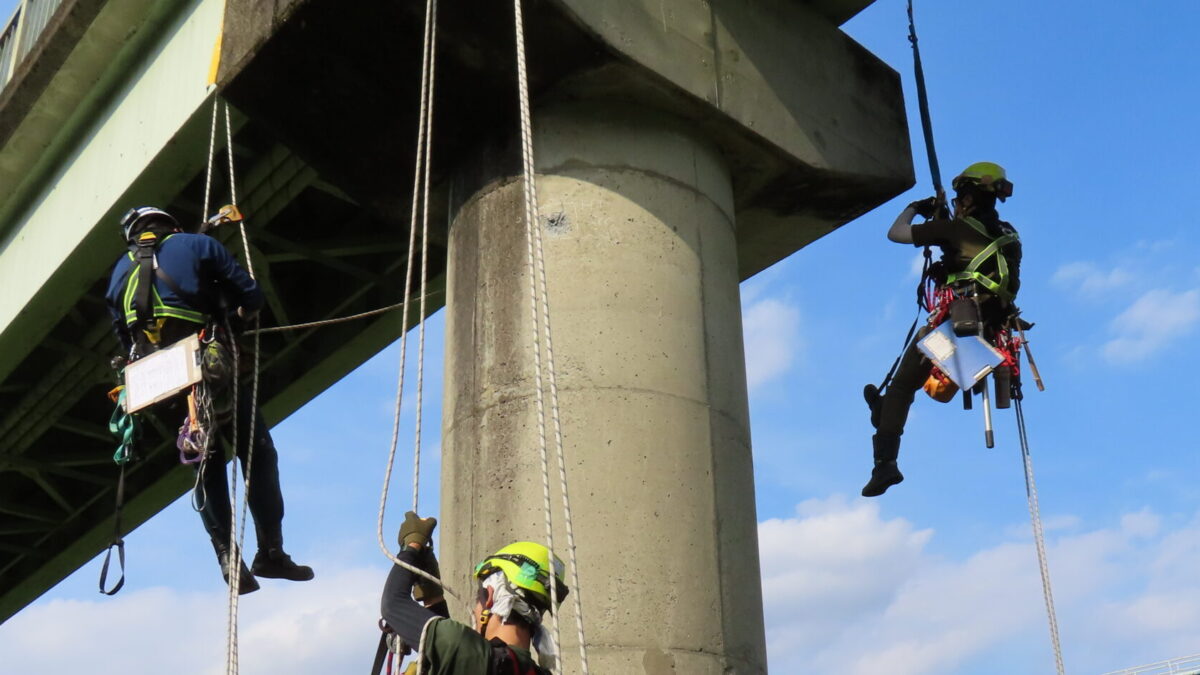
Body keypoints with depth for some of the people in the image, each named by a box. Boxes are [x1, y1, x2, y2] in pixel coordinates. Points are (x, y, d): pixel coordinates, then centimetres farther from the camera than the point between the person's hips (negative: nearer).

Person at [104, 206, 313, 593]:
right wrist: (244, 311, 24)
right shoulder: (196, 245, 6)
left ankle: (226, 554, 4)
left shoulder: (119, 273, 18)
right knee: (259, 455, 4)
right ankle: (270, 551, -2)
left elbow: (124, 339, 17)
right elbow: (251, 297, 2)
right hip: (209, 371, -4)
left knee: (207, 467, 15)